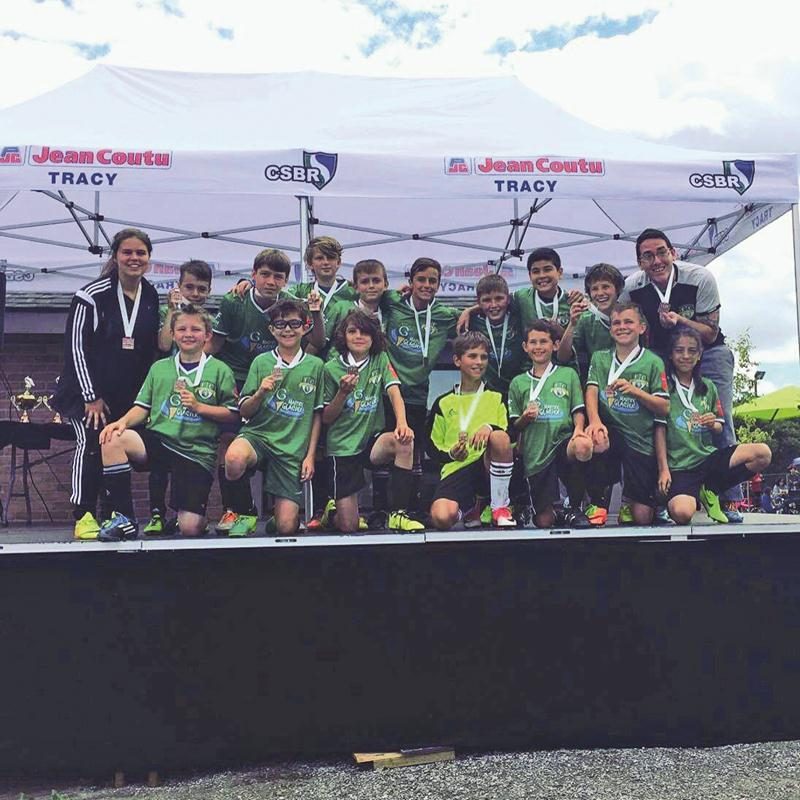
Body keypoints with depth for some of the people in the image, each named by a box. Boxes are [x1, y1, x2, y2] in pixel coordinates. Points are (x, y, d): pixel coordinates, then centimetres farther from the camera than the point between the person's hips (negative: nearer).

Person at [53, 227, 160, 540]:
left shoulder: (152, 298, 5)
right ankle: (83, 515, -10)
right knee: (90, 442, -18)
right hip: (85, 389, -4)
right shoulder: (93, 294, -10)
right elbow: (76, 347, -10)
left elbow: (153, 348, 13)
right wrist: (92, 397, -13)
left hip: (128, 394, 4)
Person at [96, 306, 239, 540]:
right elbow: (143, 407, 10)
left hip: (197, 452, -3)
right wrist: (123, 422, -10)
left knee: (190, 529, -14)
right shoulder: (159, 368, 14)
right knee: (113, 439, -29)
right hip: (158, 440, 3)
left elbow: (232, 414, 1)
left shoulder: (220, 370, 4)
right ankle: (123, 517, -14)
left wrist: (198, 406, -10)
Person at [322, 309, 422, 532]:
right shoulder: (331, 368, -3)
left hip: (372, 440, 2)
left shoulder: (381, 360, 3)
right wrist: (343, 392, -18)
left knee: (404, 441, -33)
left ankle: (398, 514, -21)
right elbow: (326, 418, 0)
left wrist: (402, 423, -32)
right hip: (342, 447, -2)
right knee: (349, 527, -5)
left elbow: (394, 393, -13)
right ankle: (334, 509, 33)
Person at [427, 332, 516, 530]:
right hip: (456, 469, 0)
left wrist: (491, 428, -19)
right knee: (441, 518, -30)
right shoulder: (444, 403, 13)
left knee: (500, 436, -35)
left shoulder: (497, 397, 13)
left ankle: (500, 506, -16)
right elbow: (433, 448, 14)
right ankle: (471, 506, 9)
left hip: (490, 465, 0)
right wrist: (451, 454, -9)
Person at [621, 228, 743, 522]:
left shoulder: (700, 278, -20)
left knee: (719, 419, -12)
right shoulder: (631, 287, -15)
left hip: (707, 351, -2)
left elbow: (710, 334, -17)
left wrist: (679, 320, -32)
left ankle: (729, 499, -3)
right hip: (662, 353, 2)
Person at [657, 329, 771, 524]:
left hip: (709, 456, 5)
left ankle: (710, 491, -1)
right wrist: (663, 469, -12)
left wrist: (713, 424, -6)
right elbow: (660, 430, -5)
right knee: (682, 514, -33)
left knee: (763, 453, -21)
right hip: (679, 466, -5)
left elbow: (719, 427, 19)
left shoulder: (708, 387, 14)